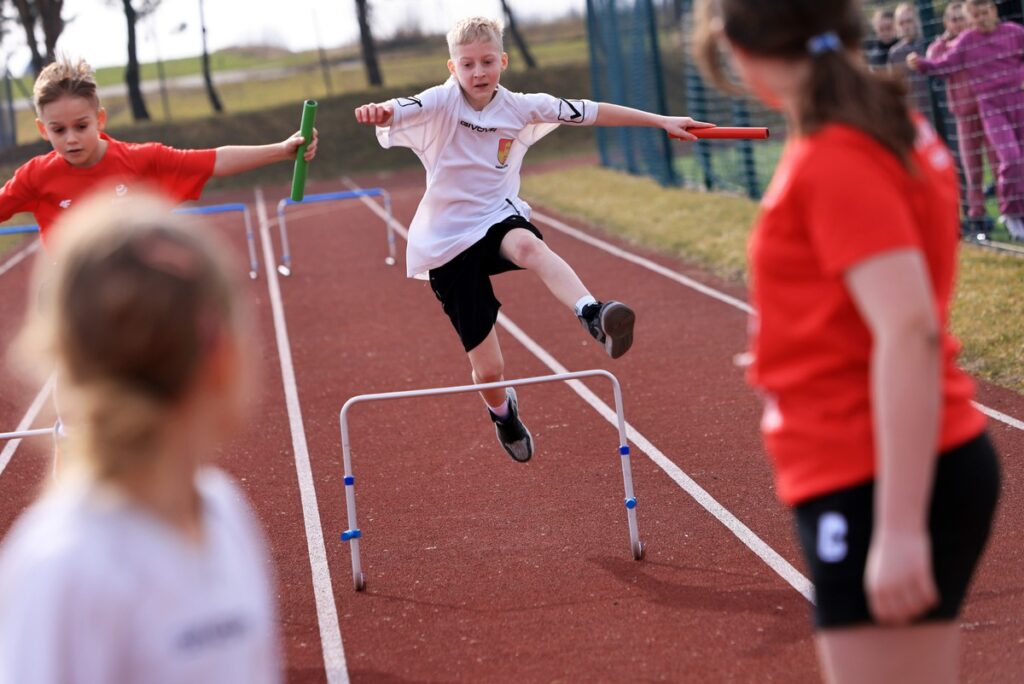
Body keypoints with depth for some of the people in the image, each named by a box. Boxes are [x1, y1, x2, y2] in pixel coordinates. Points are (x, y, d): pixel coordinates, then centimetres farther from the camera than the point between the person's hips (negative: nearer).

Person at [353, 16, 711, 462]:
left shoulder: (520, 108, -1)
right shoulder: (440, 104, -12)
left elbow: (590, 113, 3)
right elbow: (398, 112, -32)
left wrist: (661, 121, 3)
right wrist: (378, 112, -57)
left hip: (498, 219, 2)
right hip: (448, 243, -2)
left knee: (528, 245, -39)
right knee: (488, 369, 1)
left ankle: (593, 316, -56)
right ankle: (503, 411, 36)